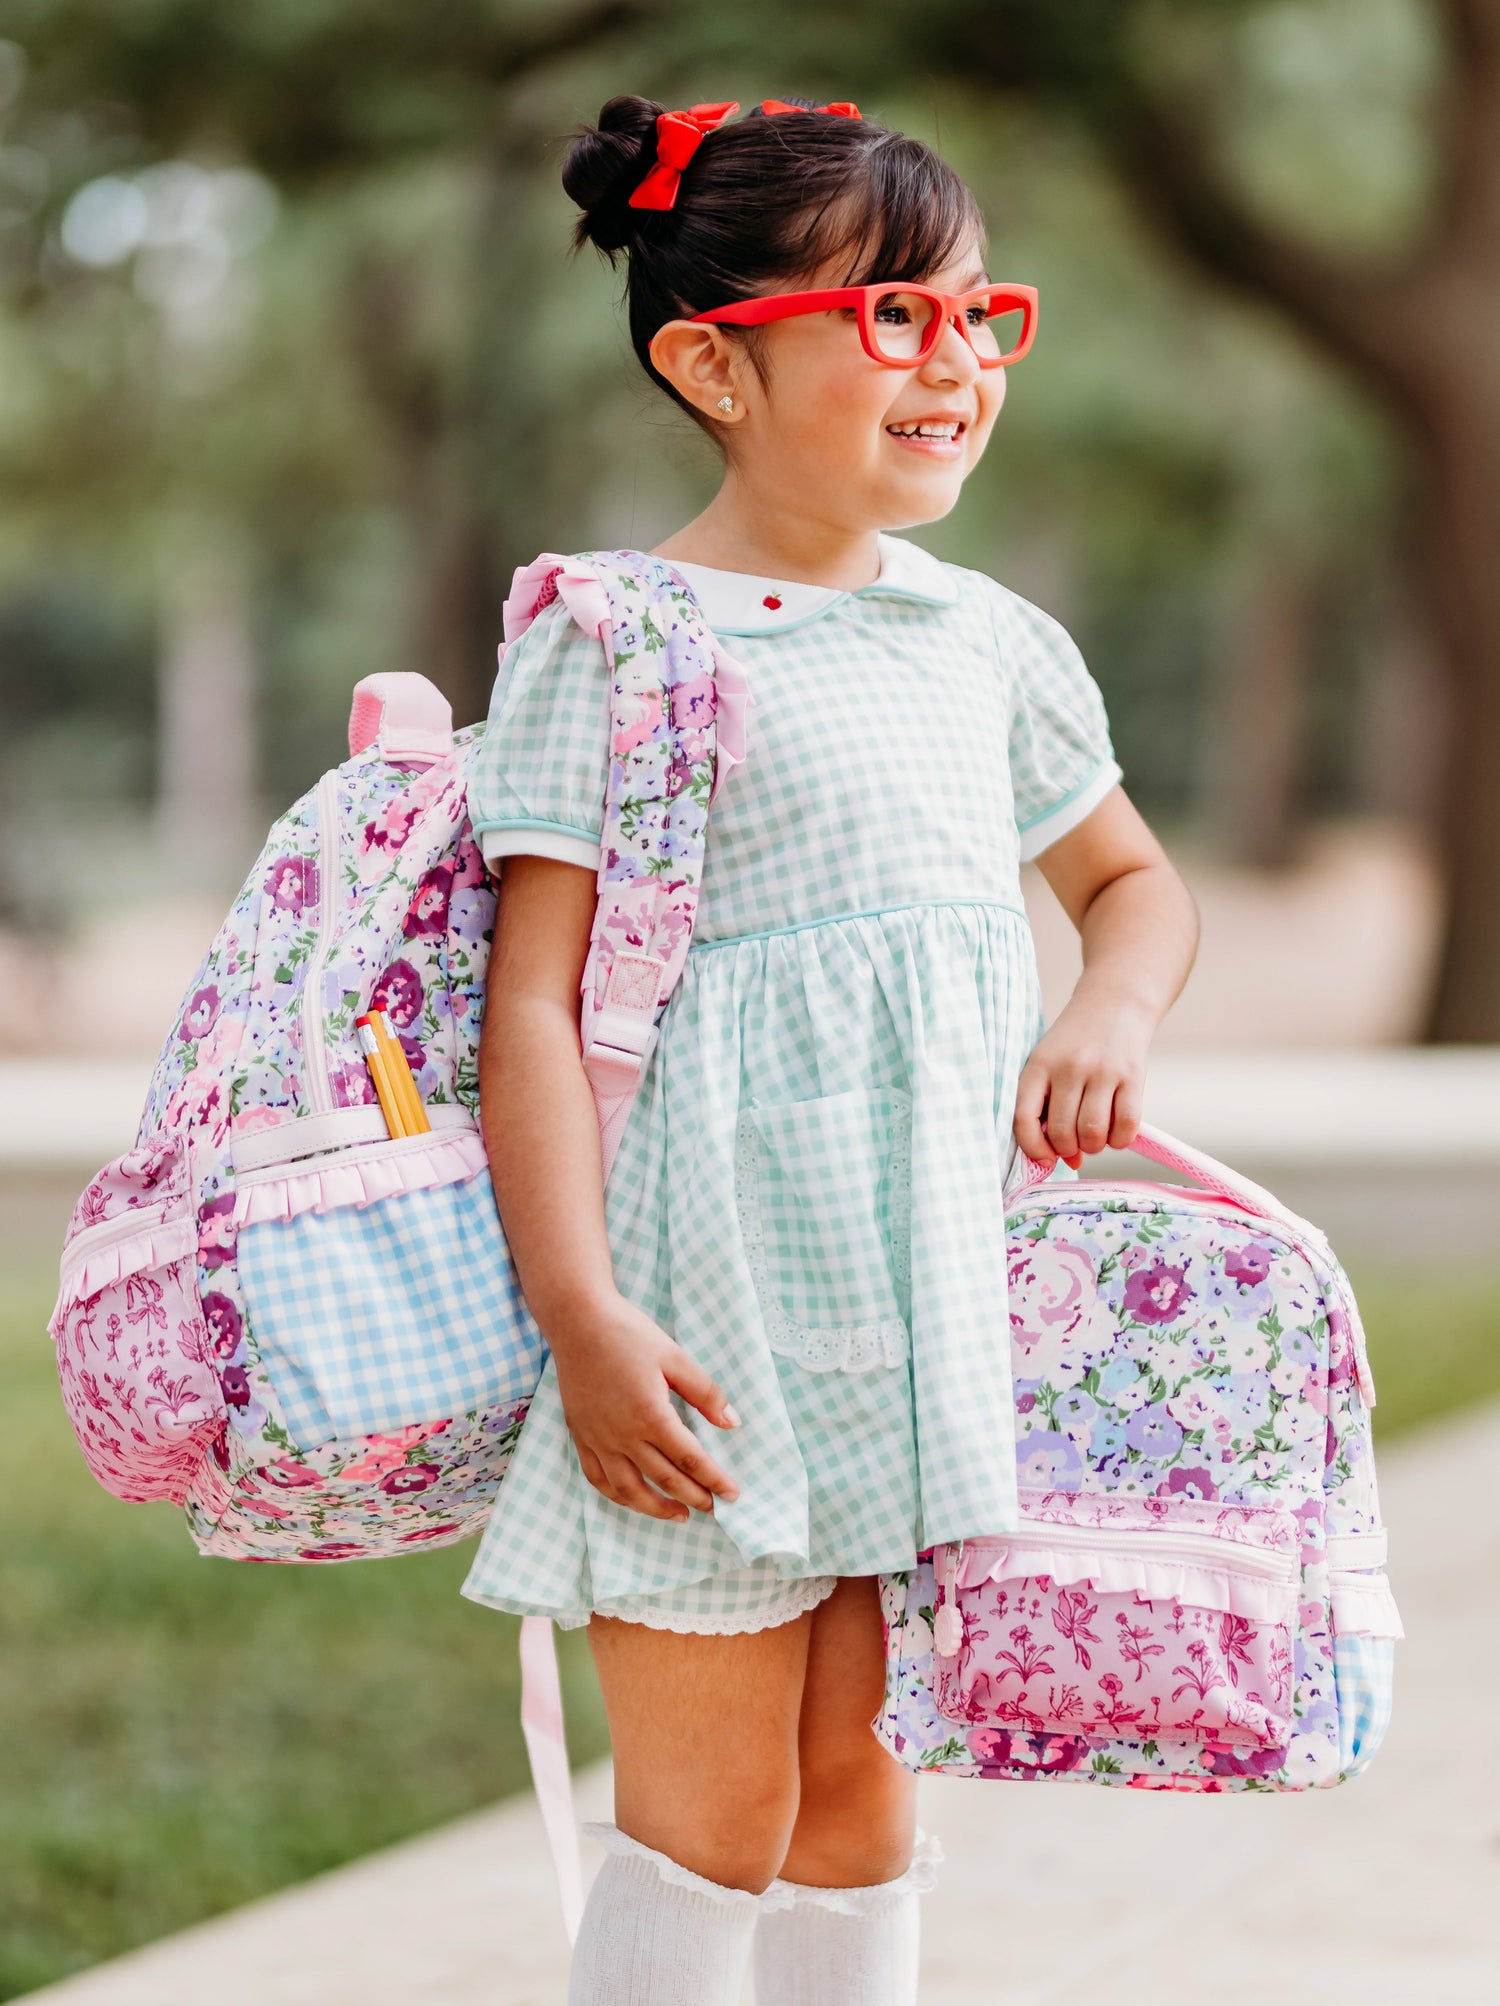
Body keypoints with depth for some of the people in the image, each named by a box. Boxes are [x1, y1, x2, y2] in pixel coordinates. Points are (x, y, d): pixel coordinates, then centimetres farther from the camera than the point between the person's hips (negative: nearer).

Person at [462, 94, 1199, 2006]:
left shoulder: (987, 640, 11)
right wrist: (582, 1314, -19)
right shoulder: (609, 641, -6)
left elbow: (1134, 878, 27)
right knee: (710, 1810, -2)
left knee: (858, 1781, 11)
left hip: (940, 1267, 5)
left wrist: (1108, 1018, 4)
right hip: (717, 1274, -5)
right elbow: (536, 999, -10)